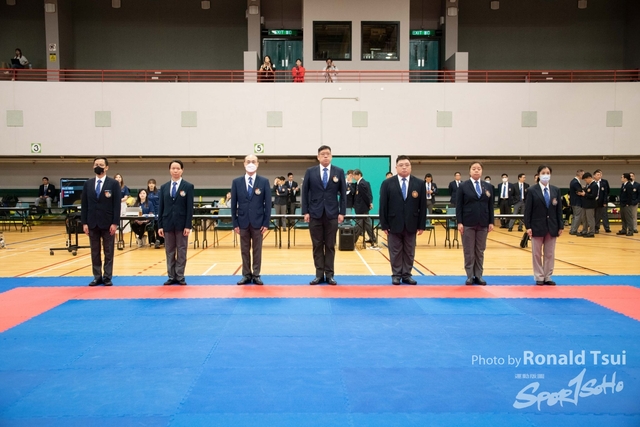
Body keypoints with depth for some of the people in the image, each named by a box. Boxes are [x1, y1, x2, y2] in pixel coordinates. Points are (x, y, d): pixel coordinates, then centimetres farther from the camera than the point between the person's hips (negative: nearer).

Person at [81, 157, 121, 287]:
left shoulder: (114, 183, -2)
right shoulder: (88, 184, 8)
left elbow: (117, 204, -6)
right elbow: (84, 204, 7)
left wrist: (115, 223, -12)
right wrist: (84, 223, 0)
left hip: (107, 223, -3)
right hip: (92, 223, 3)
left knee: (108, 252, 3)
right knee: (95, 252, 7)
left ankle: (107, 277, 10)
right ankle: (97, 276, 15)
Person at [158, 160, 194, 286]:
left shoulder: (188, 186, 0)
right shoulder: (164, 187, 9)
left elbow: (190, 207, -5)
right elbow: (161, 207, 7)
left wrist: (188, 225, -11)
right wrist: (160, 225, 1)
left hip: (181, 223, -3)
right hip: (168, 223, 3)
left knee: (181, 251, 3)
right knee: (169, 252, 7)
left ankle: (180, 277, 10)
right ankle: (171, 277, 14)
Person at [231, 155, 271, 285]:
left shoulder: (264, 182, 0)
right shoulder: (236, 182, 3)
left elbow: (268, 203, -1)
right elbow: (233, 204, 3)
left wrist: (266, 223, -6)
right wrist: (235, 223, -1)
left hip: (258, 221, -1)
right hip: (243, 221, 1)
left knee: (257, 249, 6)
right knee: (244, 250, 8)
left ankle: (256, 275, 14)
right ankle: (246, 275, 16)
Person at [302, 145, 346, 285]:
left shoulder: (339, 172, 4)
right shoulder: (310, 172, 4)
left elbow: (343, 194, 4)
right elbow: (305, 193, 4)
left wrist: (342, 212, -3)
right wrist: (305, 212, -3)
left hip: (332, 214, 0)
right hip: (315, 214, 0)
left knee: (330, 246, 4)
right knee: (317, 246, 4)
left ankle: (329, 275, 10)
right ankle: (319, 274, 10)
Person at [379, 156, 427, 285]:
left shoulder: (419, 183, 2)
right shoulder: (387, 184, -2)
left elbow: (423, 206, 2)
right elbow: (383, 206, -3)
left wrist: (422, 225, -2)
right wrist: (384, 225, -7)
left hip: (411, 225, 1)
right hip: (394, 224, -1)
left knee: (409, 252, 8)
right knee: (395, 252, 6)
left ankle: (407, 275, 18)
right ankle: (396, 275, 16)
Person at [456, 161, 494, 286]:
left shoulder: (488, 187, 9)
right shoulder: (463, 186, 0)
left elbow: (491, 206, 9)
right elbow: (459, 206, -3)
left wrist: (491, 222, 2)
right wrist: (459, 222, -10)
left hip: (483, 224, 3)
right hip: (468, 223, -3)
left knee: (480, 251, 7)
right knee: (469, 251, 3)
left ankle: (478, 275, 14)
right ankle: (470, 276, 10)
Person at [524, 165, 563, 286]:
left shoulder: (556, 190, 6)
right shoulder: (532, 190, -4)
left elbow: (559, 209, 6)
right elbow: (527, 210, -6)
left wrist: (561, 226, 2)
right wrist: (528, 226, -11)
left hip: (552, 227, 3)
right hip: (537, 226, -3)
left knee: (550, 254, 8)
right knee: (537, 253, 4)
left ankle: (548, 277, 16)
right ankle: (539, 277, 14)